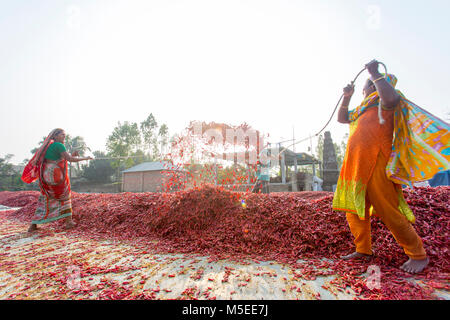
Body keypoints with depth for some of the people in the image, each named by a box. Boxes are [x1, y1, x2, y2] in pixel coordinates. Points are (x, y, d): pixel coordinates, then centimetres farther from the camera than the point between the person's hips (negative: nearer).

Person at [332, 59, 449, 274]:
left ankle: (418, 255, 7)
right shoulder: (364, 108, 28)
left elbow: (391, 97, -20)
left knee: (387, 210, -9)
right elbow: (342, 118, 34)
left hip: (374, 161, -9)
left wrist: (375, 73, -8)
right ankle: (363, 250, 18)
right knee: (354, 208, 8)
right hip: (355, 163, 9)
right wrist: (347, 97, 22)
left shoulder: (385, 102, 4)